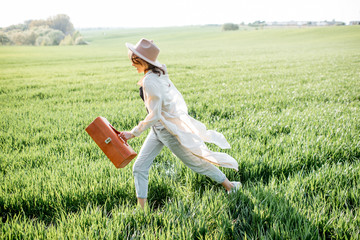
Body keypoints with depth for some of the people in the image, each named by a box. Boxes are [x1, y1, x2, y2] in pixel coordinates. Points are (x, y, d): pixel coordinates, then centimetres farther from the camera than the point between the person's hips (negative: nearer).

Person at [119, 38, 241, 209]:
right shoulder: (159, 73, -1)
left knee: (195, 161, 10)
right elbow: (176, 96, 9)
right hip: (159, 129, 9)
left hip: (168, 129, -9)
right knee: (139, 168, 7)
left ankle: (230, 186, 30)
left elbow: (154, 116, -26)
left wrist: (133, 133, -20)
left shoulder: (149, 81, -27)